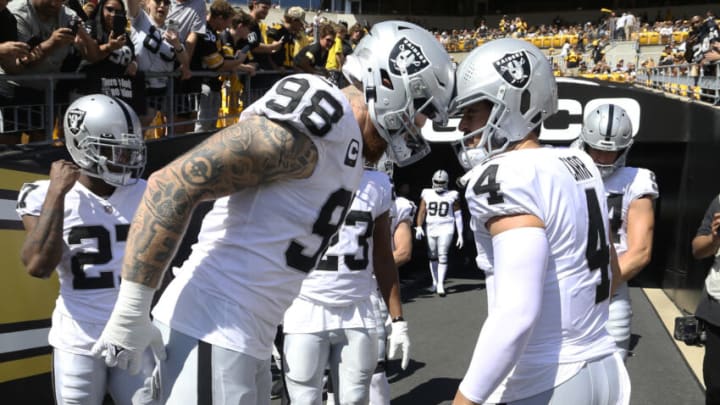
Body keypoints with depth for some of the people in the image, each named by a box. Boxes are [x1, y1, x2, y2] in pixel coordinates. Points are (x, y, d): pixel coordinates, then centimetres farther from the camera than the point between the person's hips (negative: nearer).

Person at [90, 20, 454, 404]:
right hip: (212, 333, -9)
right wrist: (131, 313, -20)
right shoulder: (312, 124, -17)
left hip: (248, 339, 10)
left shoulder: (344, 145, 14)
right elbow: (175, 183, -22)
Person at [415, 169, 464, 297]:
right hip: (431, 228, 3)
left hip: (446, 229, -3)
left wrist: (460, 234, 3)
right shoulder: (427, 194, 6)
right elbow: (422, 212, 3)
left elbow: (458, 216, 5)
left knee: (442, 256, -11)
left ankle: (440, 284, -8)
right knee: (432, 256, 9)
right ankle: (435, 282, 24)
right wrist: (419, 227, -12)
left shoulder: (452, 196, 2)